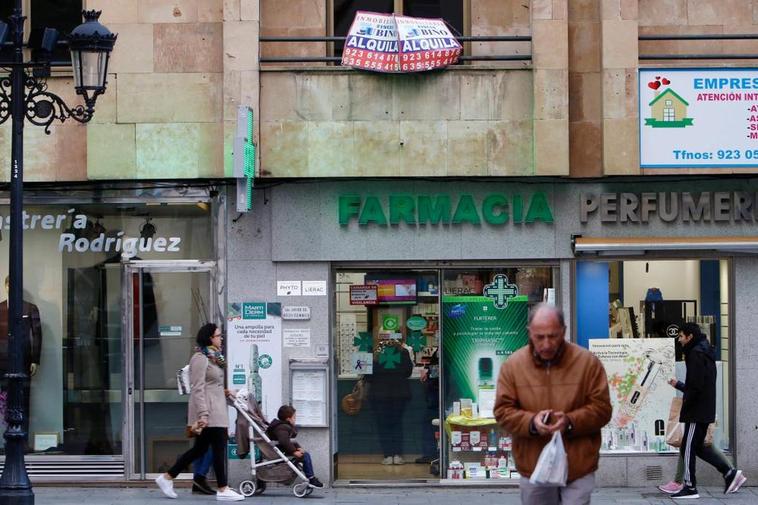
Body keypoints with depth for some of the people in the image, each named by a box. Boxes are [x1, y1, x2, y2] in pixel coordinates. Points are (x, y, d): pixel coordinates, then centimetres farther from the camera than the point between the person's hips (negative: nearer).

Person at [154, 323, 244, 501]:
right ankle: (223, 490, 0)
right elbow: (197, 388, -19)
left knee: (200, 448, 12)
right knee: (219, 448, -6)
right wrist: (202, 414, -24)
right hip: (208, 410, -10)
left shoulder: (214, 357, 18)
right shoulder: (200, 358, -12)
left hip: (216, 410, 10)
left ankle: (167, 478, 18)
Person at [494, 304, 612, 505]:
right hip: (533, 467, 2)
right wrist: (531, 422, -20)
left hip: (578, 467, -2)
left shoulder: (588, 362, -5)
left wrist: (571, 422, -21)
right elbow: (502, 411, -1)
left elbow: (602, 408, -4)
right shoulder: (512, 365, -2)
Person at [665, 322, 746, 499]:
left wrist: (684, 409, -13)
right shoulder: (706, 353, 17)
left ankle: (690, 487, 1)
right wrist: (679, 385, 26)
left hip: (697, 412, -10)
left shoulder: (696, 354, -14)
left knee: (688, 448, -3)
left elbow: (696, 385, -21)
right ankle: (730, 473, 10)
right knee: (696, 448, 14)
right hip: (706, 411, 10)